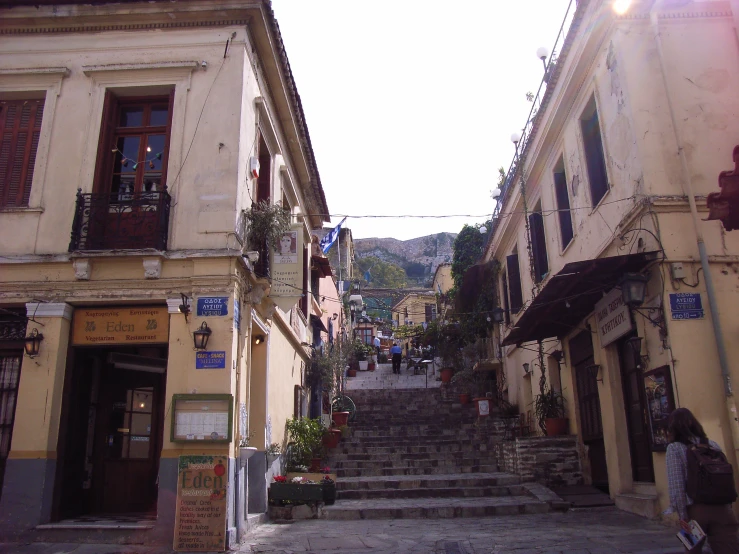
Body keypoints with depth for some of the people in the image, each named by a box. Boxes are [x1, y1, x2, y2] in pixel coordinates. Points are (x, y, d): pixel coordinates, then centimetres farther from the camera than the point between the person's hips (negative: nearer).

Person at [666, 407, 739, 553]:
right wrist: (727, 506, 20)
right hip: (721, 508, 4)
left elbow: (676, 484, -10)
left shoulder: (674, 448, -3)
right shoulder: (713, 445, 12)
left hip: (695, 508, -4)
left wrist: (682, 513, -8)